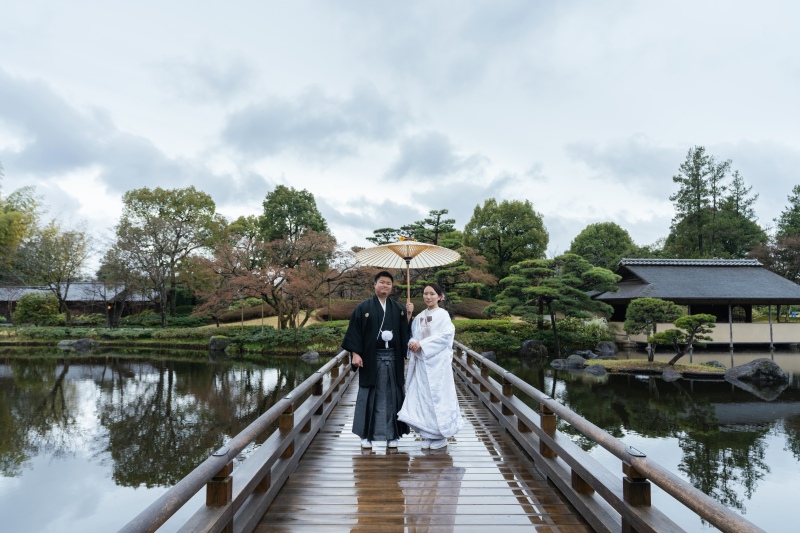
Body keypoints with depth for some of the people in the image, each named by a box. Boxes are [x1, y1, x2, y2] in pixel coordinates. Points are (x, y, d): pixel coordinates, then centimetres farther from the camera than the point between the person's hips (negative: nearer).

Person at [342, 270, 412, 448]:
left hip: (393, 358, 2)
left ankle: (392, 434, 15)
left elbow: (405, 331, 6)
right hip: (371, 358, -2)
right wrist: (355, 353, -10)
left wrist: (408, 315, -7)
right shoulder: (363, 307, 0)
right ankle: (366, 435, 15)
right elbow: (355, 331, -3)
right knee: (369, 395, 4)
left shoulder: (398, 309, 8)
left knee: (392, 396, 6)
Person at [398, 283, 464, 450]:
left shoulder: (443, 315, -4)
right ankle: (429, 434, 15)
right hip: (421, 362, 6)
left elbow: (446, 336, -15)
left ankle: (442, 435, 11)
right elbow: (412, 334, 11)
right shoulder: (420, 316, 13)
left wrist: (422, 344, -16)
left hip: (437, 362, -5)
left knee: (438, 396, -1)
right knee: (422, 397, 5)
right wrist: (412, 343, -12)